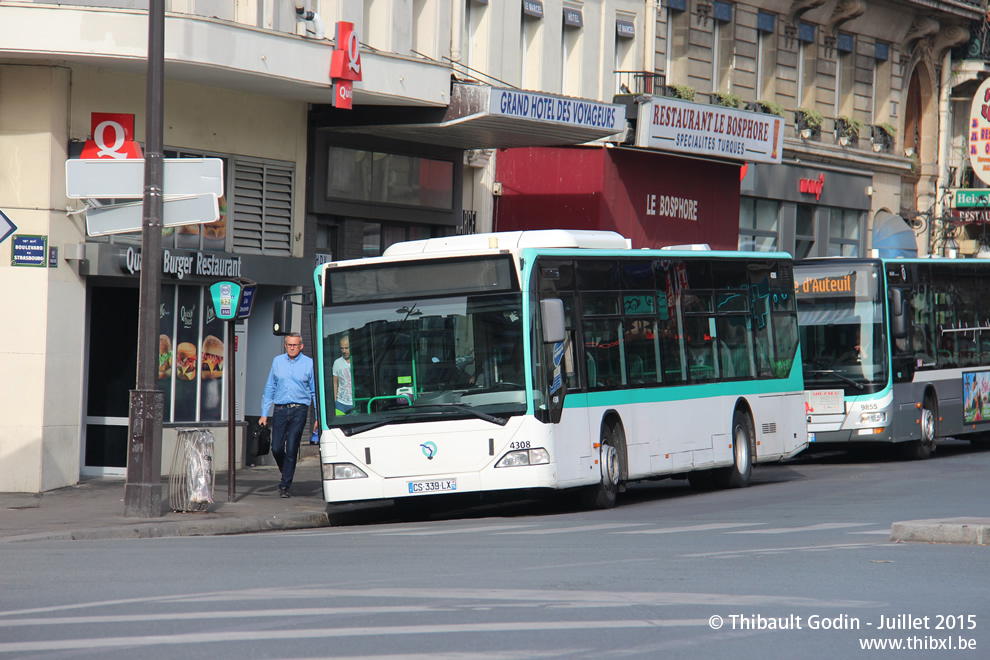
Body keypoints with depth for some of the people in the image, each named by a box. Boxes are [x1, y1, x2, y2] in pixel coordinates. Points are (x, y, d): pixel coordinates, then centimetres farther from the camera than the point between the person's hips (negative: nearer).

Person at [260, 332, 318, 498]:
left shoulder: (309, 363, 4)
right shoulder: (277, 361, 11)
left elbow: (315, 391, 7)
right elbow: (269, 388, 15)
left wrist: (319, 417, 3)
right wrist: (264, 413, 11)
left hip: (299, 410, -3)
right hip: (280, 409, 3)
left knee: (291, 449, -9)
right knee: (276, 448, 0)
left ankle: (285, 486, -3)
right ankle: (286, 473, 28)